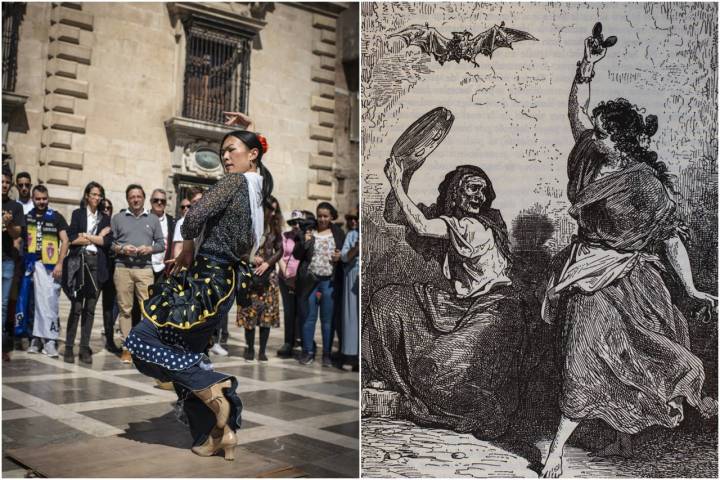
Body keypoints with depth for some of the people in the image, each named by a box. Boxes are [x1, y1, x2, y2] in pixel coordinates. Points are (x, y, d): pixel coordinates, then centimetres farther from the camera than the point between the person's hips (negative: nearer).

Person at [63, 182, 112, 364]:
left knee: (90, 308, 2)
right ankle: (69, 347, -2)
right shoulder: (77, 214, 10)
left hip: (97, 265, 2)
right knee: (76, 307, -6)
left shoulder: (105, 218, 16)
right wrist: (97, 237, -4)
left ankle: (85, 348, 5)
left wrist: (86, 237, -3)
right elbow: (72, 239, -2)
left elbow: (108, 241, 3)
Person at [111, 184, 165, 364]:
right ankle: (126, 347, 6)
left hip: (145, 269, 0)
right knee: (125, 308, 1)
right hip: (122, 268, 0)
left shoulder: (153, 219, 14)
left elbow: (161, 243, 11)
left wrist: (149, 249, -8)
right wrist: (121, 249, -11)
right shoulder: (118, 218, 12)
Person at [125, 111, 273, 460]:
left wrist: (187, 249, -3)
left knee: (141, 341, -8)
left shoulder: (234, 181, -10)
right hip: (225, 279, 9)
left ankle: (211, 385, -10)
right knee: (186, 355, 14)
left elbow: (194, 217, -21)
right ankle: (220, 433, 16)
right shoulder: (257, 186, 13)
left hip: (208, 280, -9)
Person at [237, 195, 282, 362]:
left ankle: (262, 351, 8)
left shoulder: (274, 228, 9)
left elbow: (279, 250, 8)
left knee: (267, 312, 0)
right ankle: (250, 349, 10)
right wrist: (251, 258, -13)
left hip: (268, 275, 3)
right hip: (250, 274, -3)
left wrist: (267, 263, -6)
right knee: (250, 311, -3)